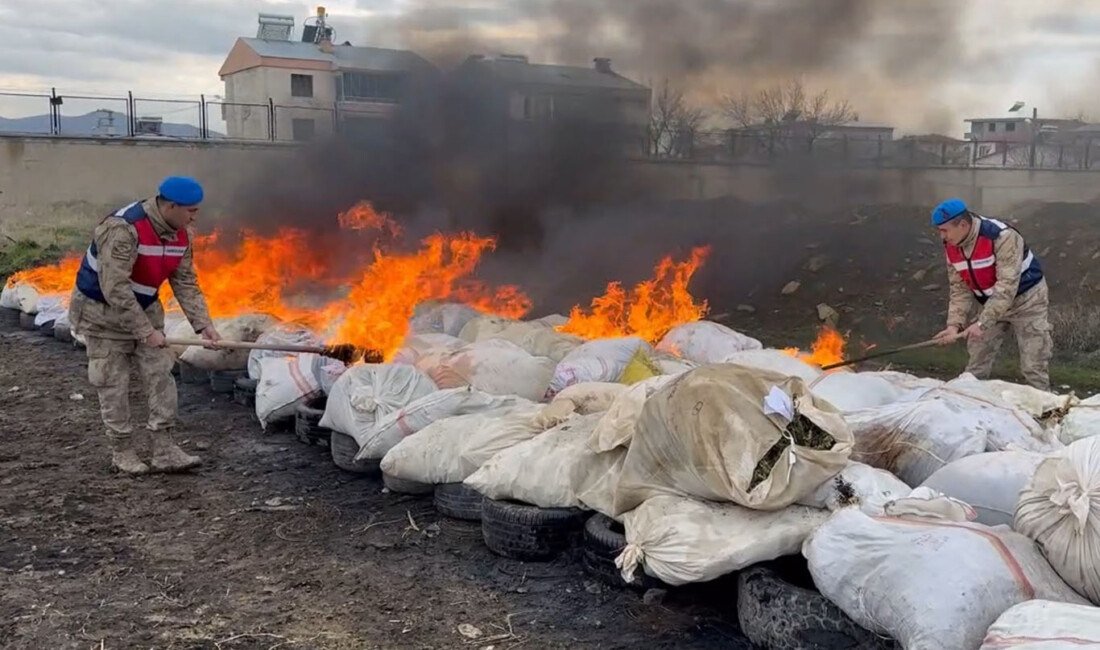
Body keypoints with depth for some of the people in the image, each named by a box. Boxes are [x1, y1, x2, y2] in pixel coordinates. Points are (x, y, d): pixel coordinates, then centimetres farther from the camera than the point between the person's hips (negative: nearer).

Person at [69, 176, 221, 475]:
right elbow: (114, 289, -33)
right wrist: (145, 331, -30)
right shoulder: (123, 229, -31)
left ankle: (164, 450, 5)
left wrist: (203, 324, -13)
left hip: (144, 309, 7)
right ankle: (122, 450, 16)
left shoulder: (180, 236, -7)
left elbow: (186, 284, -2)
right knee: (114, 384, 1)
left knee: (161, 375, 1)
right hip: (103, 311, -7)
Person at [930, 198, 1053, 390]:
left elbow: (1006, 286, -36)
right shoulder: (952, 246, -9)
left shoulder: (1002, 237, -32)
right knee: (976, 363, 9)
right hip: (991, 303, 7)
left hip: (1026, 299, -6)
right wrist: (955, 324, -20)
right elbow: (960, 289, -6)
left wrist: (982, 323, -41)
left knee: (1033, 367, -6)